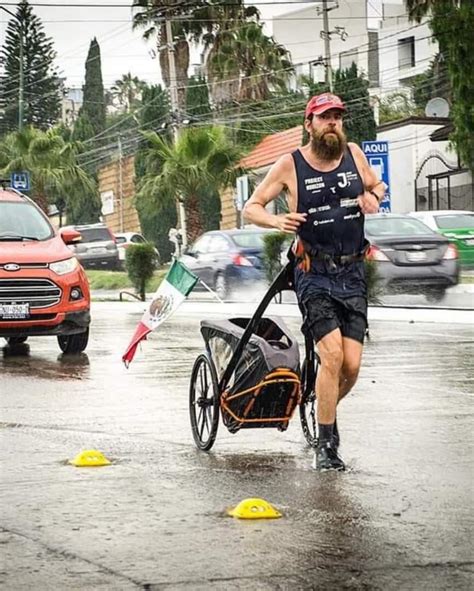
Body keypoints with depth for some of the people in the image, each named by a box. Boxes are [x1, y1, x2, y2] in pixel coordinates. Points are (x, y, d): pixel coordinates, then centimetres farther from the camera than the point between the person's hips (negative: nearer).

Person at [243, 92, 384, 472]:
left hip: (353, 273, 3)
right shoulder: (290, 165, -3)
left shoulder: (354, 155, 6)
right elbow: (251, 208, 3)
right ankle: (326, 445, -7)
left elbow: (378, 186, 24)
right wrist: (277, 220, -18)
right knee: (332, 353, -19)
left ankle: (325, 413, 28)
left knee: (352, 365, -4)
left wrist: (373, 197, 0)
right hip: (314, 275, -3)